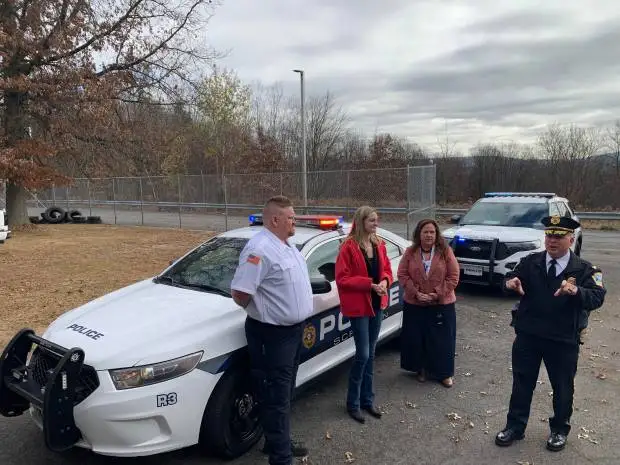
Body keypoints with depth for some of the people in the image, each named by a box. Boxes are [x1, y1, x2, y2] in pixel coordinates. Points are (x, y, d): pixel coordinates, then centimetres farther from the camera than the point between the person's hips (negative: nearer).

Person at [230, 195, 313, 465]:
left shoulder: (286, 246, 10)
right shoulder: (260, 249, -23)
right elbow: (240, 293, -27)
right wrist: (262, 311, -9)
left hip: (294, 329, 10)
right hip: (272, 335, -10)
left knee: (285, 395, 22)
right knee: (275, 398, 2)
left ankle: (279, 443, 39)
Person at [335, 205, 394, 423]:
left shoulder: (379, 244, 6)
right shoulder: (349, 247, -15)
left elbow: (386, 269, 14)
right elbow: (342, 278, -16)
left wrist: (385, 281, -9)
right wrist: (369, 284, -21)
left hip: (377, 304, 7)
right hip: (359, 306, -7)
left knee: (370, 354, 14)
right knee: (363, 355, -4)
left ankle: (367, 399, 28)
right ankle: (353, 403, 14)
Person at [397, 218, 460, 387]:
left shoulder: (445, 251, -5)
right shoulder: (410, 252, -1)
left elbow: (453, 276, -6)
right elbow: (402, 274, -3)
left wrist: (438, 294, -13)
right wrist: (416, 293, -13)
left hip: (442, 304, -1)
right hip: (414, 304, 2)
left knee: (442, 339, 6)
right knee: (416, 338, 9)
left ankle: (445, 373, 22)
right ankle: (421, 369, 29)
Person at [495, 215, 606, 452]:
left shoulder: (583, 269, -9)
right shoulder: (530, 262, -2)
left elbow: (597, 297, -21)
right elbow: (511, 278, -8)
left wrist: (576, 291, -43)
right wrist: (510, 282, -33)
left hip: (563, 339, -1)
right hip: (527, 335, 2)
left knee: (562, 387, 17)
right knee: (522, 383, 14)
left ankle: (559, 430, 39)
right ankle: (515, 426, 31)